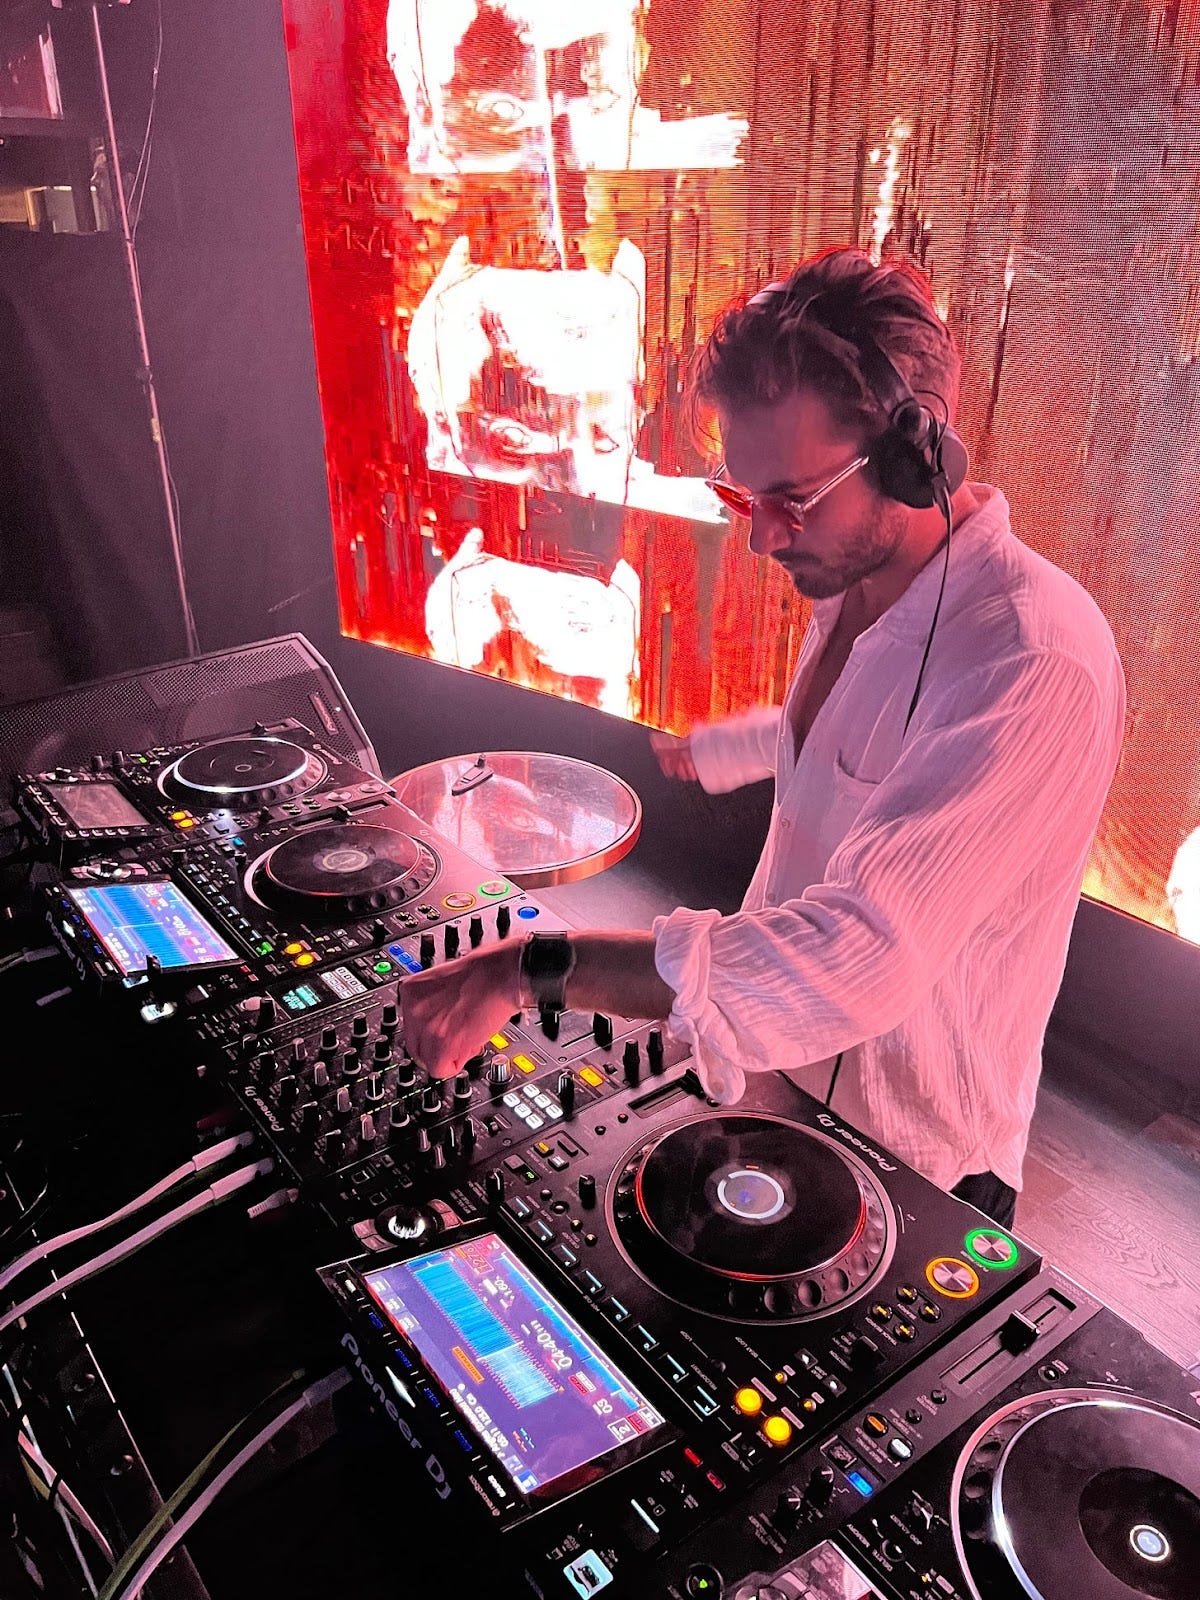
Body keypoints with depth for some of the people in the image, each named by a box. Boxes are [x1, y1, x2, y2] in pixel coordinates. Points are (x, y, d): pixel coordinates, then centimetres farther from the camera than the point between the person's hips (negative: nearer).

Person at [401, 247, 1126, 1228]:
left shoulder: (1033, 667, -33)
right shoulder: (855, 574, -4)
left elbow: (855, 960, -41)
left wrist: (530, 970, -39)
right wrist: (708, 753, 35)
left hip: (915, 1168, -7)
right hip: (784, 1075, 8)